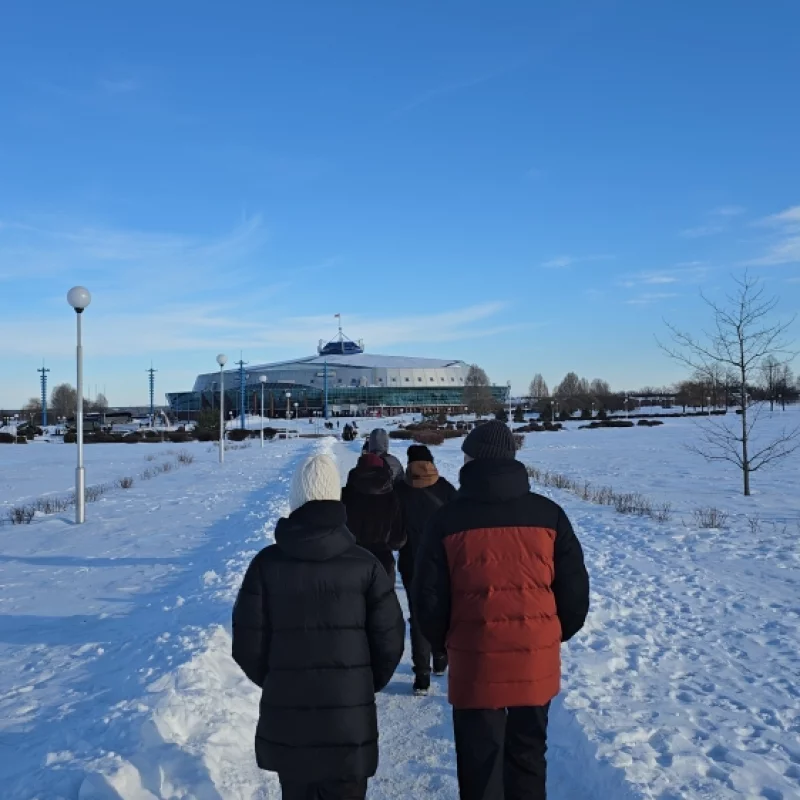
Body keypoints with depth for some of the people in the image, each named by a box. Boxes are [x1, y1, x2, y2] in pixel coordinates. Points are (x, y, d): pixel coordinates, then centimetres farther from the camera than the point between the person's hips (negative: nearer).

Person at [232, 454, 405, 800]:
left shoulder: (267, 563, -6)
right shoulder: (365, 564, -7)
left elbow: (247, 642, -4)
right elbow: (389, 640, -4)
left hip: (285, 713, 1)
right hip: (350, 717, -1)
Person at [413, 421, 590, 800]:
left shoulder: (447, 519, -7)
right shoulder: (549, 514, -2)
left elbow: (428, 596, -4)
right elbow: (574, 589, 2)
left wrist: (444, 641, 14)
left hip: (475, 661, -2)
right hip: (537, 659, 2)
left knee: (480, 762, 13)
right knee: (528, 755, 20)